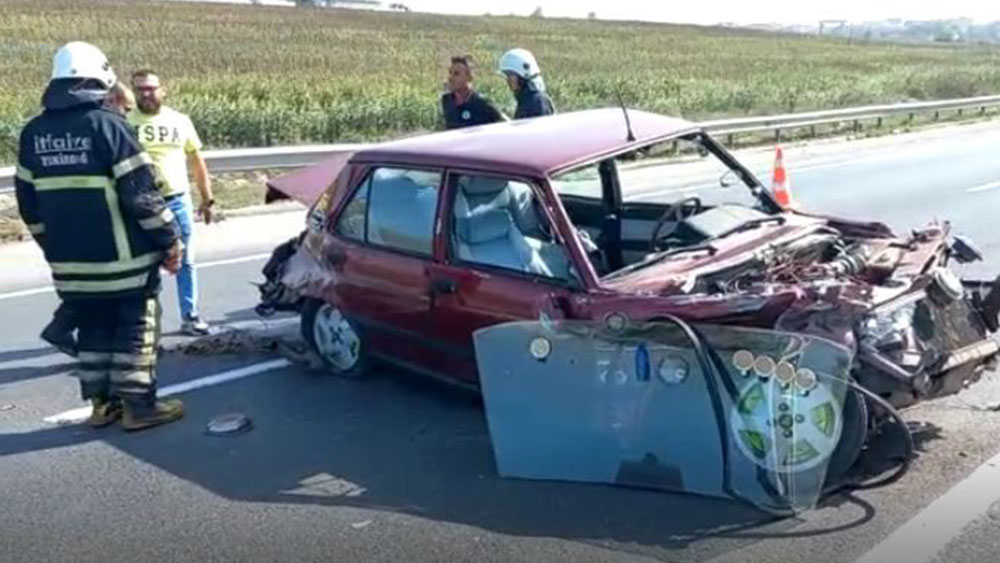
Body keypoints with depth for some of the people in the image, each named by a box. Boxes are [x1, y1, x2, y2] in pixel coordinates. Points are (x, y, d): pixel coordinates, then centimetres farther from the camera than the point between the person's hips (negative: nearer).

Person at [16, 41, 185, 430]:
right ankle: (138, 406, 10)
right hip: (124, 258, -6)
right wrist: (169, 240, -7)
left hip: (71, 262, 6)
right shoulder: (107, 124, -14)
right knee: (136, 331, 6)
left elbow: (28, 201, 13)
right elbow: (140, 193, -16)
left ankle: (101, 403, 24)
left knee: (93, 331, 18)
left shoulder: (33, 133, 7)